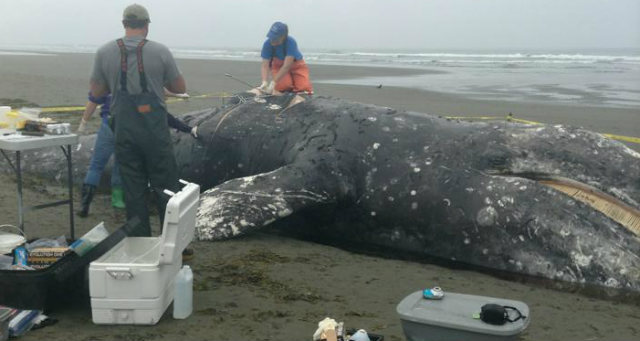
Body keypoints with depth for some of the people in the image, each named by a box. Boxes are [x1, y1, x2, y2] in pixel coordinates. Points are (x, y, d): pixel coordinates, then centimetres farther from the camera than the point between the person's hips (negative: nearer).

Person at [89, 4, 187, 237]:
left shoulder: (104, 53, 0)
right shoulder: (160, 51, -5)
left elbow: (96, 92, 9)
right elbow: (180, 88, 4)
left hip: (123, 130, 2)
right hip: (154, 128, -2)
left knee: (133, 189, 10)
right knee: (166, 189, 7)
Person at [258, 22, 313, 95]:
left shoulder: (291, 42, -32)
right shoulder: (268, 44, -24)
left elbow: (286, 66, -36)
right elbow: (265, 66, -24)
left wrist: (273, 83, -41)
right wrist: (265, 82, -43)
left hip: (296, 65, -1)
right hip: (278, 66, 1)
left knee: (305, 88, -21)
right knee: (284, 86, -28)